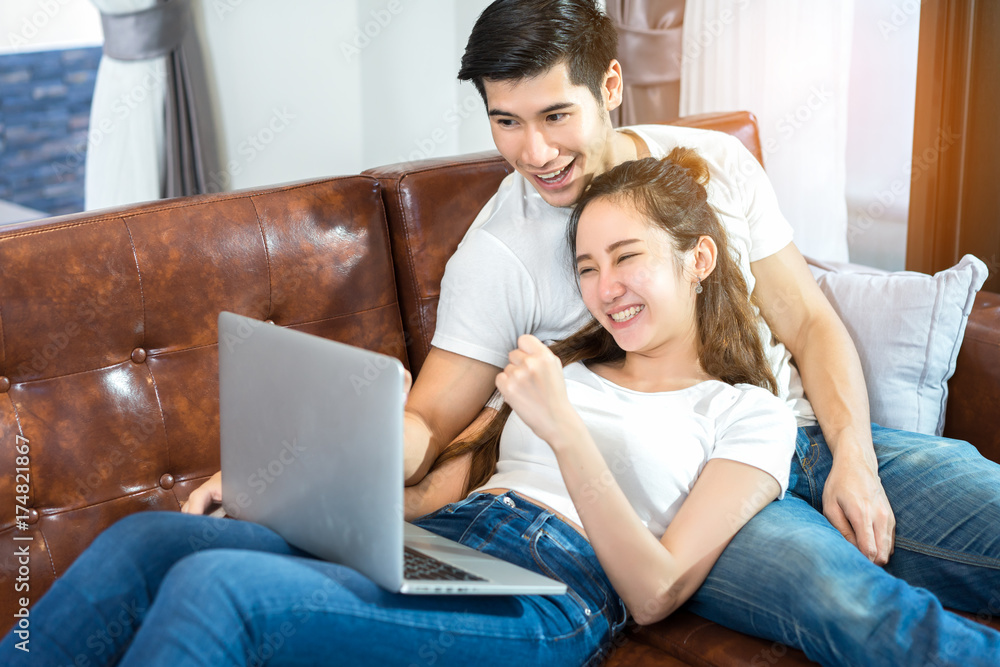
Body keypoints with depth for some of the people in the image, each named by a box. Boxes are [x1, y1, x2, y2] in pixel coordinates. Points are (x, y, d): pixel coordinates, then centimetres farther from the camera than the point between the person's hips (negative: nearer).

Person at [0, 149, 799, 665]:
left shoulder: (748, 413, 8)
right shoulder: (569, 369, 26)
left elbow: (656, 594, -4)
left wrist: (564, 431, -16)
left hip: (546, 601, -6)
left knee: (212, 585, -27)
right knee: (143, 540, -15)